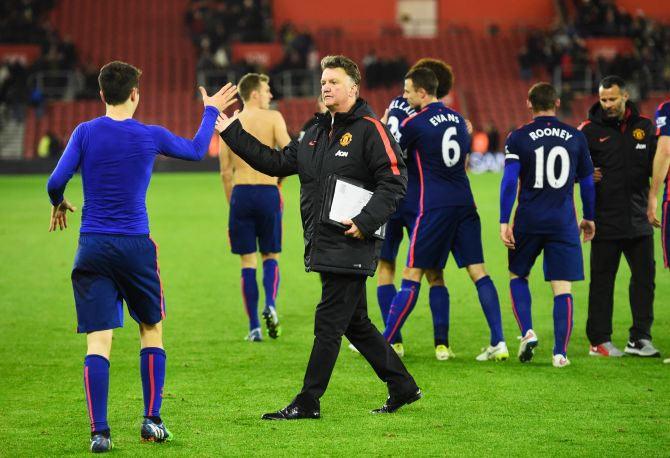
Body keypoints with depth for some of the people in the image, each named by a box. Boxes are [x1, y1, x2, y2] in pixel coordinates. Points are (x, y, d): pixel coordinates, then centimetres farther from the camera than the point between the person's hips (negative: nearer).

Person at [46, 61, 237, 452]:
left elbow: (57, 181, -7)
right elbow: (197, 151, 17)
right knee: (152, 330, 18)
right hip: (136, 245, 0)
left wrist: (59, 205, 15)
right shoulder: (151, 136, -1)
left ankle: (99, 432, -8)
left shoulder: (86, 133, -3)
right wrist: (211, 111, 32)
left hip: (93, 246, 0)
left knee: (98, 342, -2)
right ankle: (152, 422, 15)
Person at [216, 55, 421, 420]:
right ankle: (402, 387, 24)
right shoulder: (316, 132, 17)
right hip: (324, 248, 9)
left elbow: (395, 181, -13)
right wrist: (232, 134, 15)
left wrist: (366, 221, -20)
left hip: (350, 249, -9)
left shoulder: (369, 129, -8)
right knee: (355, 323, 14)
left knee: (328, 324, -5)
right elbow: (277, 163, 20)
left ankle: (307, 402, 0)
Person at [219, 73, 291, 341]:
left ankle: (254, 327, 3)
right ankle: (270, 306, -12)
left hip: (241, 193, 2)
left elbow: (225, 172, 8)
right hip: (268, 192, -2)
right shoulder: (273, 118, -2)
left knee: (247, 261, 6)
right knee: (270, 256, 14)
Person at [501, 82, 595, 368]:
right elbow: (587, 183, 12)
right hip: (563, 222, 1)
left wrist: (504, 222, -6)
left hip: (529, 222, -1)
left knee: (517, 275, 19)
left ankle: (527, 332, 4)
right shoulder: (575, 137, 5)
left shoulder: (518, 138, -2)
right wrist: (589, 218, 24)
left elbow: (509, 181, -9)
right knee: (562, 288, 2)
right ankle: (560, 352, -3)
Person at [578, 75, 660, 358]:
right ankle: (599, 340, 8)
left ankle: (639, 338, 12)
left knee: (645, 276, 4)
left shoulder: (644, 127, 9)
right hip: (605, 221, -4)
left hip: (638, 220, 4)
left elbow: (656, 164, 16)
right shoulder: (589, 130, -1)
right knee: (602, 280, 1)